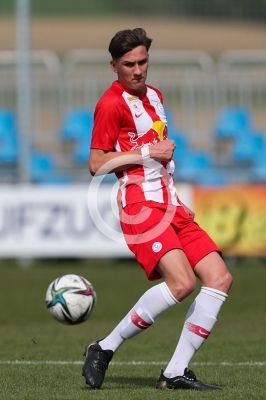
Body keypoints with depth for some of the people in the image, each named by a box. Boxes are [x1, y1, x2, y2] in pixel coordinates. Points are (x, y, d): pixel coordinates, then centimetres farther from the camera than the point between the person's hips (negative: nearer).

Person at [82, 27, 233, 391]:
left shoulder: (153, 96, 19)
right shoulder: (111, 104, -7)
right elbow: (97, 164, -11)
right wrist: (147, 152, -12)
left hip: (169, 204, 9)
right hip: (141, 204, -9)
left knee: (219, 278, -3)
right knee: (182, 282, -26)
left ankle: (176, 373, -4)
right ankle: (104, 349, -13)